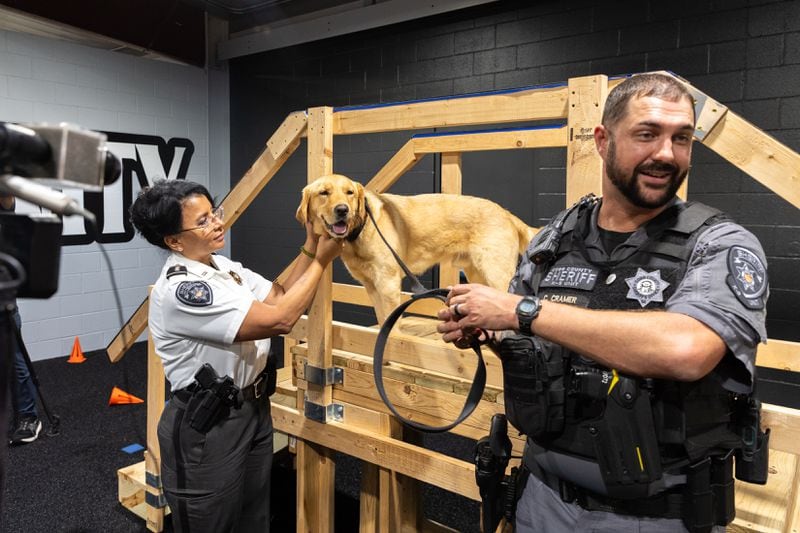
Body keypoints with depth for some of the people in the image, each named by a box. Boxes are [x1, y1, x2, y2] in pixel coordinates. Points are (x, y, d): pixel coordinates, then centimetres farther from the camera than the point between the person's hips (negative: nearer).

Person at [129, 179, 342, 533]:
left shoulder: (222, 265, 2)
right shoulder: (180, 290, -27)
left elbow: (278, 296, 3)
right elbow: (279, 319, -29)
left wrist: (310, 246, -8)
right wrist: (322, 260, -20)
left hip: (254, 409, 8)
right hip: (207, 427, -8)